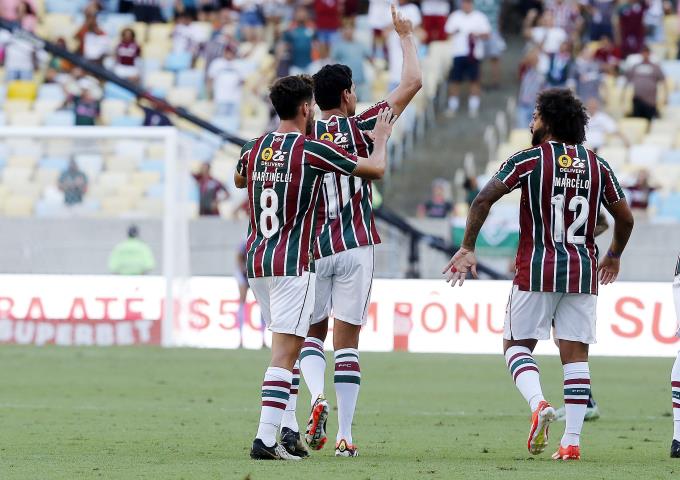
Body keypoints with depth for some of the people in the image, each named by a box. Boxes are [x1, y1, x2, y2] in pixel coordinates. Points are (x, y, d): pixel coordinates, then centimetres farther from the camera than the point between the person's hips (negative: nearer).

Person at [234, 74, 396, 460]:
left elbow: (239, 180, 31)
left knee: (287, 347, 20)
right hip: (292, 264, -7)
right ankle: (266, 439, -15)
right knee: (285, 353, -8)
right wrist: (381, 138, 16)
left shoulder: (254, 149, 7)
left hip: (256, 261, 7)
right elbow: (376, 169, -3)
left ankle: (288, 428, 17)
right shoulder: (313, 150, -11)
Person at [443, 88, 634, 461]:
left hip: (537, 269, -3)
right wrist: (614, 256, 28)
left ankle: (538, 403, -19)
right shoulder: (597, 165, 8)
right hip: (583, 271, 3)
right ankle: (572, 440, -2)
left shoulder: (529, 160, -3)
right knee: (575, 353, 4)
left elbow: (483, 199, -11)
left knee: (516, 344, 9)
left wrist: (467, 247, -3)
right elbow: (625, 218, 11)